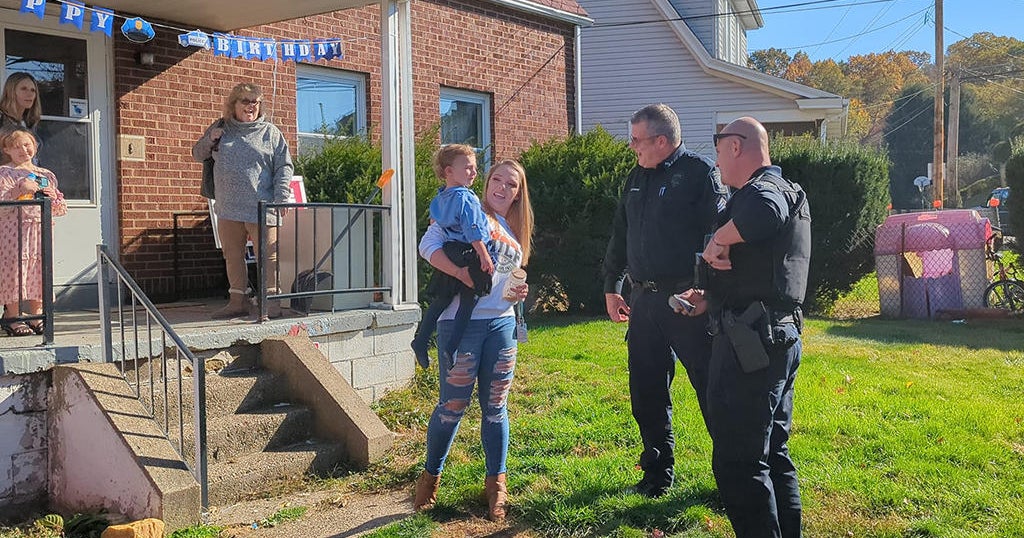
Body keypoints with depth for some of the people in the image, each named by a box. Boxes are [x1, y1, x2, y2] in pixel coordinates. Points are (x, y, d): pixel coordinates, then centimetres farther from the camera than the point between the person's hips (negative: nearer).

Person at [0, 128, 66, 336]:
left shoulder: (47, 175, 18)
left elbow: (61, 210, 18)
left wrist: (53, 197, -1)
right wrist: (18, 190, -19)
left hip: (41, 229, 4)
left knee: (39, 267, 3)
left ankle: (36, 316, 10)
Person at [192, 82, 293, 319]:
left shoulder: (270, 132, 5)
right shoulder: (220, 128, 14)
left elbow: (284, 167, 2)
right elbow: (197, 155, 21)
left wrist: (281, 198, -10)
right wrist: (209, 140, 0)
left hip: (261, 208, -4)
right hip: (228, 209, 4)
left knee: (268, 256, -6)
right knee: (233, 256, 10)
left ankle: (272, 302, -2)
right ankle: (237, 301, 18)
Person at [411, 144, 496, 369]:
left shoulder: (439, 197, 11)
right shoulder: (466, 198, -16)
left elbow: (434, 219, 28)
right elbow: (473, 232, -19)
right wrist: (485, 257, -16)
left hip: (448, 253, 8)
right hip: (469, 255, -8)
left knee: (440, 300, 16)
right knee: (468, 301, -2)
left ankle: (421, 340, 18)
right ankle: (450, 348, -7)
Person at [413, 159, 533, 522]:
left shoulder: (515, 232, 19)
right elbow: (429, 244, -11)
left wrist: (519, 293, 5)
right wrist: (460, 272, -25)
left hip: (502, 324, 6)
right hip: (461, 322, -5)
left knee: (495, 407, 8)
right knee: (453, 405, -1)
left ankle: (496, 483, 19)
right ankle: (431, 476, 20)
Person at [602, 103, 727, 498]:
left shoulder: (699, 172, -7)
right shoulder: (637, 178, 15)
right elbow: (620, 237, 22)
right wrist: (611, 287, 22)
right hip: (644, 300, 7)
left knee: (710, 387, 0)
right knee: (647, 392, 11)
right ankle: (658, 471, 26)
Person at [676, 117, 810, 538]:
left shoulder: (760, 190, -12)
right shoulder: (786, 192, 21)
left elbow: (764, 214, -40)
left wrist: (719, 240, -24)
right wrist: (712, 300, 27)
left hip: (751, 341, -11)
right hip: (781, 336, 11)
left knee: (737, 464, -6)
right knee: (773, 455, 19)